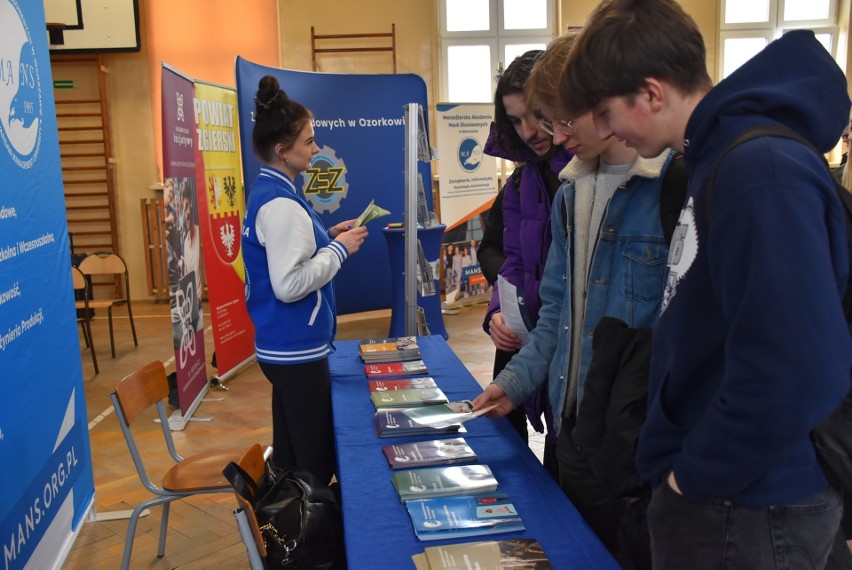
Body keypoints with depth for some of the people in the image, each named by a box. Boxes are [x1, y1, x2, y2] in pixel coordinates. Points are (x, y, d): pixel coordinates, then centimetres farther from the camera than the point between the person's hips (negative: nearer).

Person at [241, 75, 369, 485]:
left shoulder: (268, 192, 10)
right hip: (297, 350, -10)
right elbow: (289, 285, -25)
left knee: (291, 458, 19)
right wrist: (339, 250, -15)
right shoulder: (280, 203, -20)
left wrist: (327, 238, 7)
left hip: (284, 347, 10)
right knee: (316, 462, 3)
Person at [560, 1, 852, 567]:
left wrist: (699, 474, -17)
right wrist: (683, 461, 10)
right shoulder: (715, 160, 5)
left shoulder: (763, 174, -25)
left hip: (744, 505, -9)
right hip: (711, 485, 9)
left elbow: (794, 374, -31)